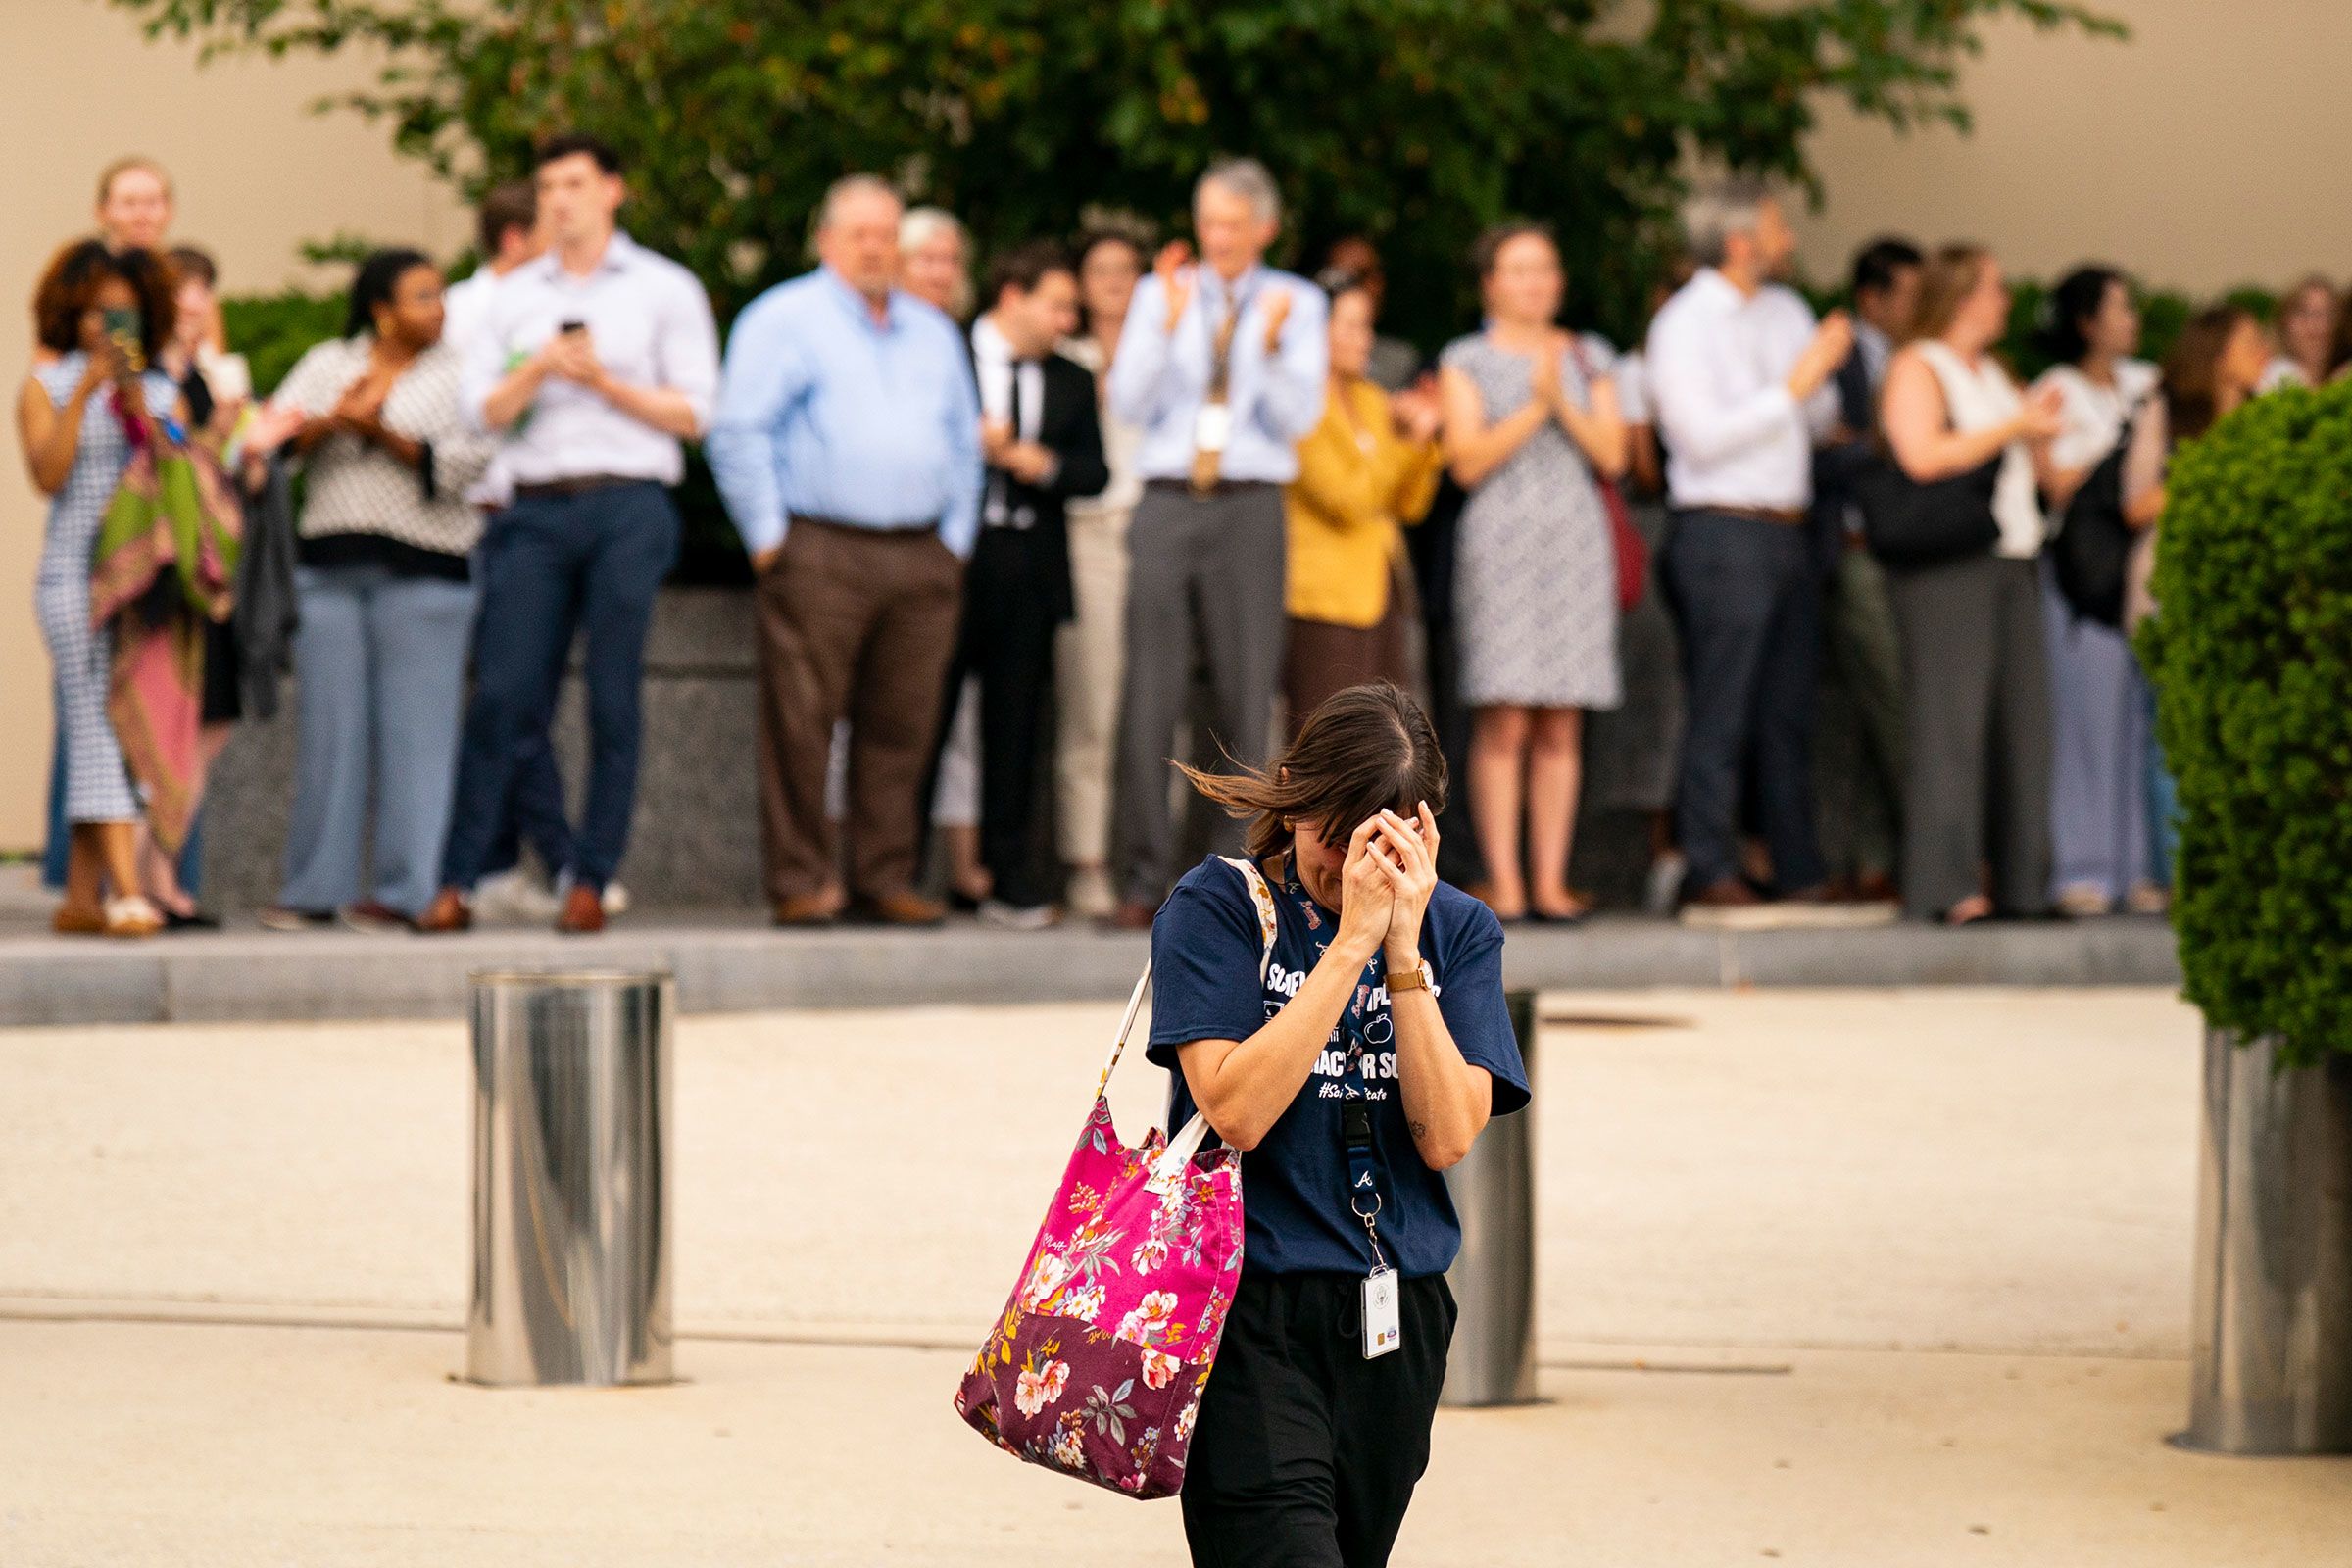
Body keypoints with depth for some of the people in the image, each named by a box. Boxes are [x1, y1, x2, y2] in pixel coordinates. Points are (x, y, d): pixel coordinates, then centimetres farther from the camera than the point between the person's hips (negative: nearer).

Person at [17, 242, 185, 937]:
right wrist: (84, 393, -13)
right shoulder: (46, 385, 4)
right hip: (76, 574, -4)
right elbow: (47, 474, -9)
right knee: (101, 724, -14)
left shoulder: (162, 389, 14)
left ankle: (81, 896, 12)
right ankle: (126, 892, -23)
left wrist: (138, 404, -8)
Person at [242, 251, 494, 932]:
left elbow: (462, 464, -7)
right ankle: (314, 888, 7)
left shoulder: (460, 373, 4)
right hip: (328, 566, 3)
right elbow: (271, 437, 4)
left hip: (423, 569, -3)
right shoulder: (328, 364, 13)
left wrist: (380, 431, -13)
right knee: (328, 723, 2)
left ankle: (405, 890, -1)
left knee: (415, 728, -5)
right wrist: (331, 423, -13)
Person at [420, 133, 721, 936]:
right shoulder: (514, 296, 17)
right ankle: (457, 883, -5)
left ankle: (590, 882, 2)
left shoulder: (664, 290, 9)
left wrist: (606, 383, -7)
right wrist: (540, 370, -9)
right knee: (503, 695, -5)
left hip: (627, 507, -2)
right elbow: (484, 409, 8)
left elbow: (693, 413, 3)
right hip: (536, 509, 2)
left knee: (613, 701, -3)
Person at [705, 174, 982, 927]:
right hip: (820, 551, -5)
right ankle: (802, 882, -3)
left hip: (922, 556, 5)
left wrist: (957, 538, 13)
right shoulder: (784, 319, 3)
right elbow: (738, 433, -4)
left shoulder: (933, 331, 21)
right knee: (800, 723, -7)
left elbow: (964, 442, 24)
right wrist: (767, 537, -8)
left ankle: (885, 879, 9)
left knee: (902, 726, 3)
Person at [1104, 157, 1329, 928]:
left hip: (1250, 508, -1)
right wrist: (1167, 324, -11)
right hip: (1167, 507, 1)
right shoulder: (1159, 295, 13)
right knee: (1149, 696, -5)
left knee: (1248, 693, -2)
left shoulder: (1296, 303, 9)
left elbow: (1300, 418, 0)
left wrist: (1271, 347, -16)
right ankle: (1143, 878, -1)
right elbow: (1128, 402, 2)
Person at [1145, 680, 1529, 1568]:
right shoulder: (1217, 909, -4)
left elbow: (1448, 1137, -5)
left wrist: (1403, 949, -13)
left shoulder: (1457, 929, 6)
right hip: (1251, 1317, -4)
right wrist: (1353, 936, -17)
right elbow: (1237, 1111, -16)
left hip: (1398, 1326, 4)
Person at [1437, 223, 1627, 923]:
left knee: (1561, 730, 0)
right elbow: (1468, 460, -4)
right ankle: (1503, 882, -10)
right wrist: (1534, 407, -11)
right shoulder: (1466, 361, 7)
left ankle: (1550, 881, 1)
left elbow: (1612, 456, 6)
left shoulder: (1584, 361, 17)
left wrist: (1564, 404, -7)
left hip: (1577, 544, 3)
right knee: (1503, 724, -10)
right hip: (1501, 543, -3)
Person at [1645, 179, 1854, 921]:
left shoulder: (1786, 314, 15)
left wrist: (1828, 368, -4)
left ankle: (1800, 872, 13)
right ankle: (1709, 878, -7)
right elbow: (1703, 436, -16)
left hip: (1786, 528, 7)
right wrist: (1792, 388, -14)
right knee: (1719, 713, -8)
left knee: (1789, 712, 10)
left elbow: (1819, 417, 16)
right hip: (1723, 532, -7)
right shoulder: (1684, 324, -7)